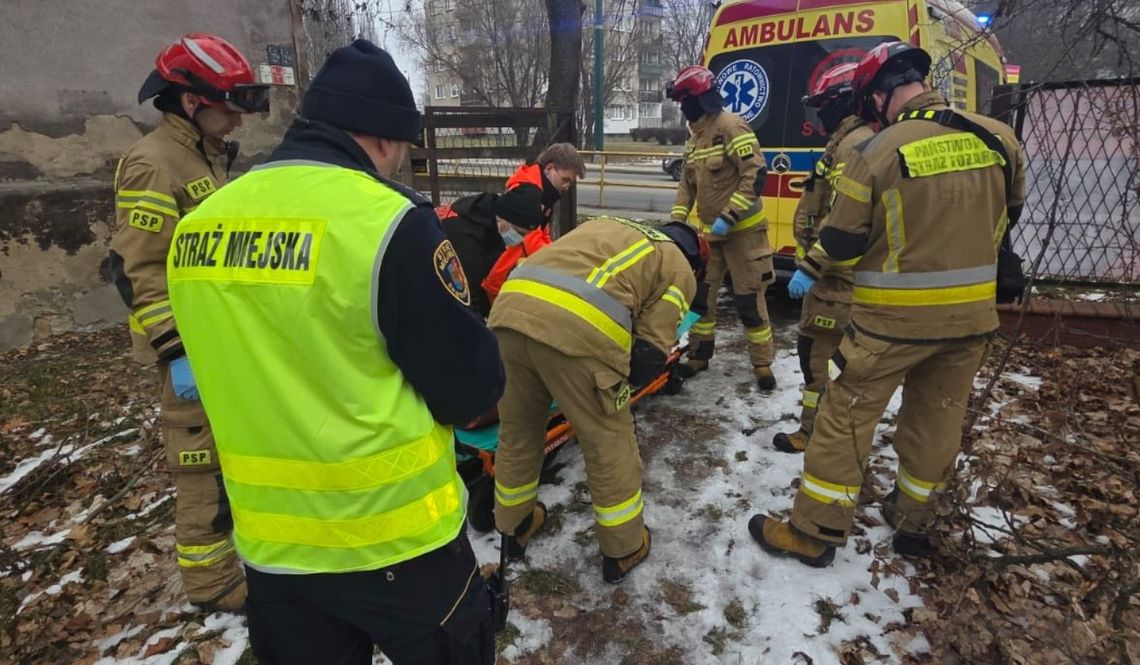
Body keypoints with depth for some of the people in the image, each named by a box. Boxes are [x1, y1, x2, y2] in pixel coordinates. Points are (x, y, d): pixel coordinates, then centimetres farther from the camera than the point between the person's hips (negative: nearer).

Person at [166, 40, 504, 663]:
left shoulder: (198, 225, 0)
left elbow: (248, 379, 11)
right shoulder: (387, 221, -21)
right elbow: (472, 389, -17)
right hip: (393, 535, -5)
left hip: (270, 539, 6)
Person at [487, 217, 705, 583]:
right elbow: (650, 353, 8)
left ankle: (515, 527, 46)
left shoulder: (606, 224, 35)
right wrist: (616, 385, 27)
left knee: (517, 431, 24)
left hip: (510, 309, 6)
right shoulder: (679, 270, 19)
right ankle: (624, 549, 35)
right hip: (577, 330, -6)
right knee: (610, 443, 16)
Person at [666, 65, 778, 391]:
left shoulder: (731, 127, -15)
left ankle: (762, 364, 12)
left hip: (743, 230, -8)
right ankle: (699, 355, 24)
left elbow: (755, 176, -21)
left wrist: (729, 217, -24)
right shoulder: (696, 137, 11)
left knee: (748, 300, -2)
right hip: (710, 231, 8)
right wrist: (676, 220, 3)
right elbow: (687, 183, 15)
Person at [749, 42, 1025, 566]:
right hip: (971, 313, 6)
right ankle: (913, 522, 36)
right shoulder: (998, 138, 0)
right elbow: (1009, 212, 16)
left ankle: (814, 533, 14)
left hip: (894, 316, -5)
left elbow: (839, 243, -11)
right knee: (937, 417, 19)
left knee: (846, 417, 5)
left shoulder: (877, 152, -15)